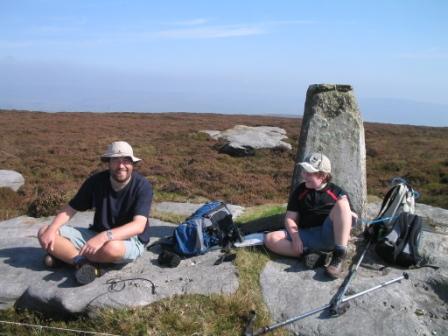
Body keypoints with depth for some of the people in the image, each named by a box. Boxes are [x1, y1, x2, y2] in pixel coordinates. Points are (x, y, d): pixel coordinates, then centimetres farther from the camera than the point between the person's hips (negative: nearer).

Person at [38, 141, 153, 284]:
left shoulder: (142, 186, -18)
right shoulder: (96, 181, -5)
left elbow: (138, 226, -29)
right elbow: (70, 209, 2)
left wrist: (104, 236, -42)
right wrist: (51, 229, -17)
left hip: (130, 240, -4)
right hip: (97, 235, 5)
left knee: (111, 248, -41)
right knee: (44, 233, -7)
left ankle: (65, 254, -12)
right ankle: (83, 262, -23)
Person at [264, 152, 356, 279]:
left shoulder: (337, 192, 8)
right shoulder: (299, 191, 12)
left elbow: (348, 214, 10)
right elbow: (290, 218, 7)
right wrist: (295, 238, -10)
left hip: (330, 236, -2)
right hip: (306, 236, 2)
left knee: (342, 203, -27)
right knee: (270, 239, -18)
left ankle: (339, 255, -25)